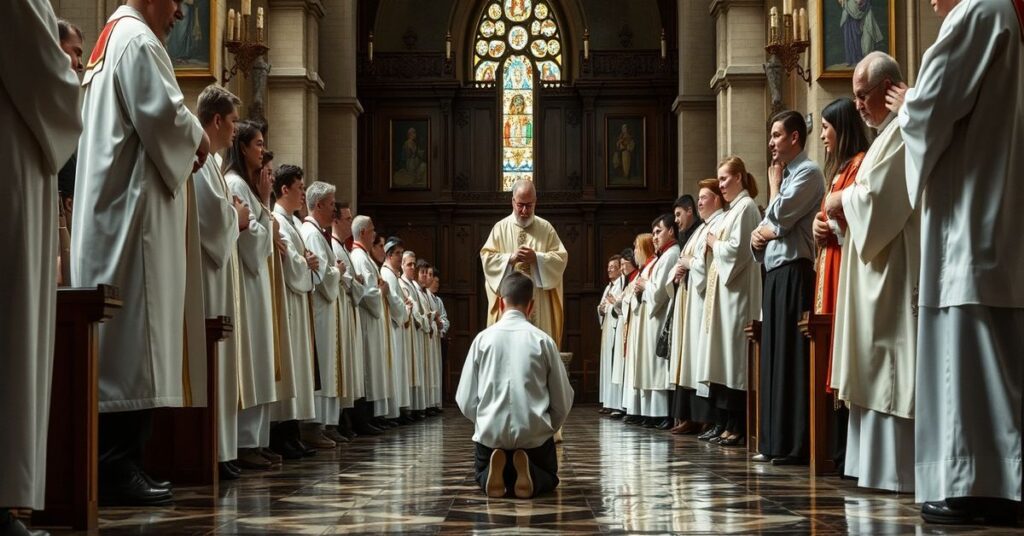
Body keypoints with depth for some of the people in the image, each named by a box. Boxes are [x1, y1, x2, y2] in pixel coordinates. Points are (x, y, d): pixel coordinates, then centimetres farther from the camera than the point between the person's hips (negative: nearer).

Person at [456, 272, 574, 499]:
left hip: (490, 432, 1)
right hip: (534, 433, -1)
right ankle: (529, 474, -8)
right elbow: (563, 400, 2)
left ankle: (493, 473, -7)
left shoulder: (483, 339, -2)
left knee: (483, 476, 30)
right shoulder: (543, 340, -4)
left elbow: (465, 400, -1)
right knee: (548, 476, 28)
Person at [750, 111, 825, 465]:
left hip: (794, 272, -9)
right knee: (774, 356, 8)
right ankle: (775, 442, 11)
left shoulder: (807, 172, -5)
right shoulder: (786, 174, 22)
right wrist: (759, 235, -1)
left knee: (791, 356, -10)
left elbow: (780, 217, -15)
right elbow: (770, 226, 22)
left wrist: (774, 184, 2)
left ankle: (795, 445, -10)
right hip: (775, 272, 9)